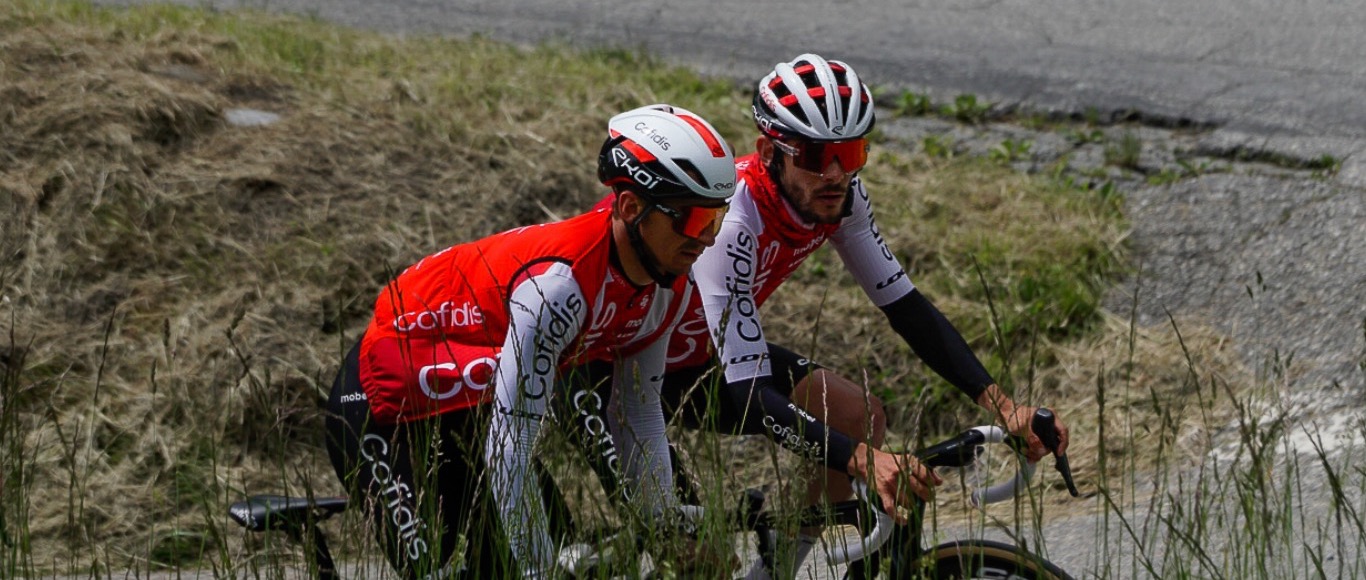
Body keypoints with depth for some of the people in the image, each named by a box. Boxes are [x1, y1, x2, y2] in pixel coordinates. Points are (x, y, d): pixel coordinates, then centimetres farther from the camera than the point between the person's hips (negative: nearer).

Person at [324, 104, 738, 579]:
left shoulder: (669, 286, -11)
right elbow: (508, 449, -38)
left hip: (461, 412, 8)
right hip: (381, 406, -8)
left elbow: (639, 414, 3)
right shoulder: (559, 280, -37)